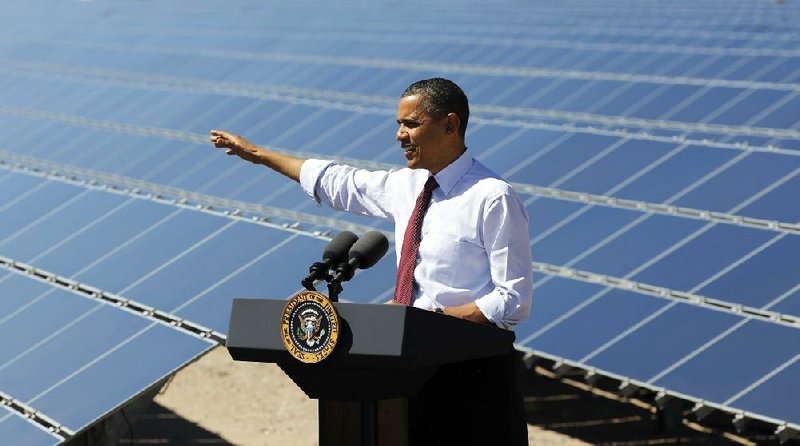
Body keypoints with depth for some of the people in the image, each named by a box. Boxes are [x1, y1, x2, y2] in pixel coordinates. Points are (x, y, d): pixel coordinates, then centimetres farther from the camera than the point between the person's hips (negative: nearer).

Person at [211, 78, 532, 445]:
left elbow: (514, 301, -16)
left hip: (471, 372, -7)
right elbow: (335, 183, 25)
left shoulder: (493, 198, -14)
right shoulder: (405, 186, 9)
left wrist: (433, 317, -20)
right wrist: (258, 154, 32)